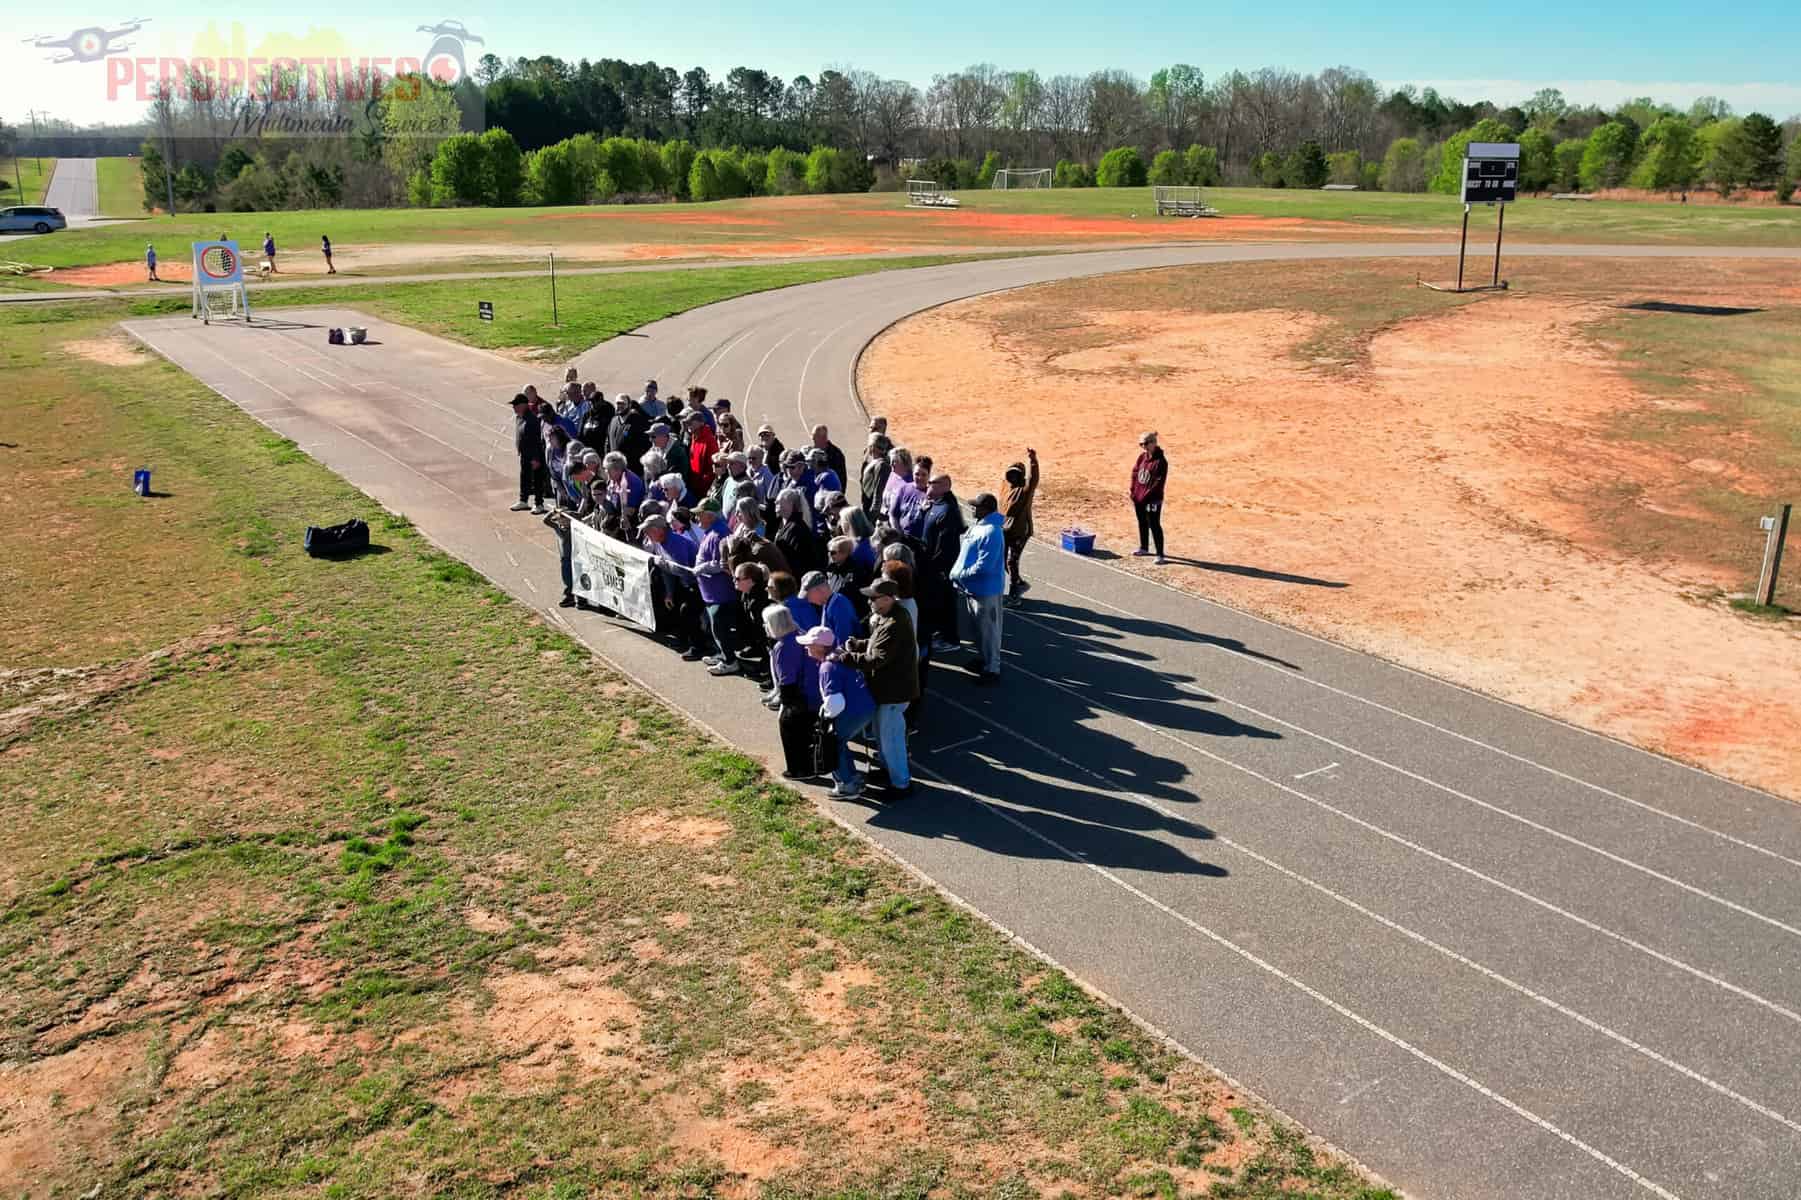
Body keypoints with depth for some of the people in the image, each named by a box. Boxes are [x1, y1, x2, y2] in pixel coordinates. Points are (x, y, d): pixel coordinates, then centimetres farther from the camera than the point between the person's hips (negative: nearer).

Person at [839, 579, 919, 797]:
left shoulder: (895, 626, -30)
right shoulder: (884, 616, 4)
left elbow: (876, 660, -30)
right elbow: (876, 644, 16)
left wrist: (845, 658, -25)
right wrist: (856, 644, -3)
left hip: (893, 689, -10)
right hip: (885, 686, 10)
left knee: (890, 738, 2)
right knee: (881, 733, 25)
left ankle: (901, 784, 16)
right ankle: (889, 769, 44)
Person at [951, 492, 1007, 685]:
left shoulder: (991, 533, -27)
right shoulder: (979, 526, 5)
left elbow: (983, 566, -29)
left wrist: (959, 575, -20)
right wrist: (957, 572, 6)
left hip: (985, 590, -10)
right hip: (973, 588, 10)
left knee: (988, 629, 3)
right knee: (977, 627, 23)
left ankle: (992, 670, 15)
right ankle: (985, 660, 39)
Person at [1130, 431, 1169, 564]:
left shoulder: (1160, 461, -15)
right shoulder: (1142, 457, 6)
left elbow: (1159, 483, -17)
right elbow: (1135, 473, 11)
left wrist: (1146, 496, -18)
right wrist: (1133, 492, 4)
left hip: (1152, 499, -7)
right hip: (1138, 498, 7)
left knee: (1154, 525, -6)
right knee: (1142, 523, 20)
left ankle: (1160, 555, -2)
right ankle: (1144, 548, 36)